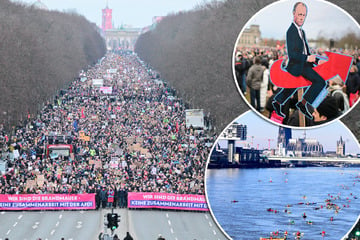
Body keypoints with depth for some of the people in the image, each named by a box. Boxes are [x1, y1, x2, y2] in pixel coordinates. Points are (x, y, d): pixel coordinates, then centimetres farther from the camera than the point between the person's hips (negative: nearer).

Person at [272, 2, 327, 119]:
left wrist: (317, 60, 9)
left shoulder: (302, 31, 16)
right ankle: (303, 103, -11)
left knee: (292, 85, 25)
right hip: (296, 65, -10)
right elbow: (292, 54, -21)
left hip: (303, 63, 10)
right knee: (320, 82, -18)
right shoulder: (291, 31, -15)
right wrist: (307, 58, -22)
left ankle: (277, 102, 41)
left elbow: (306, 52, 20)